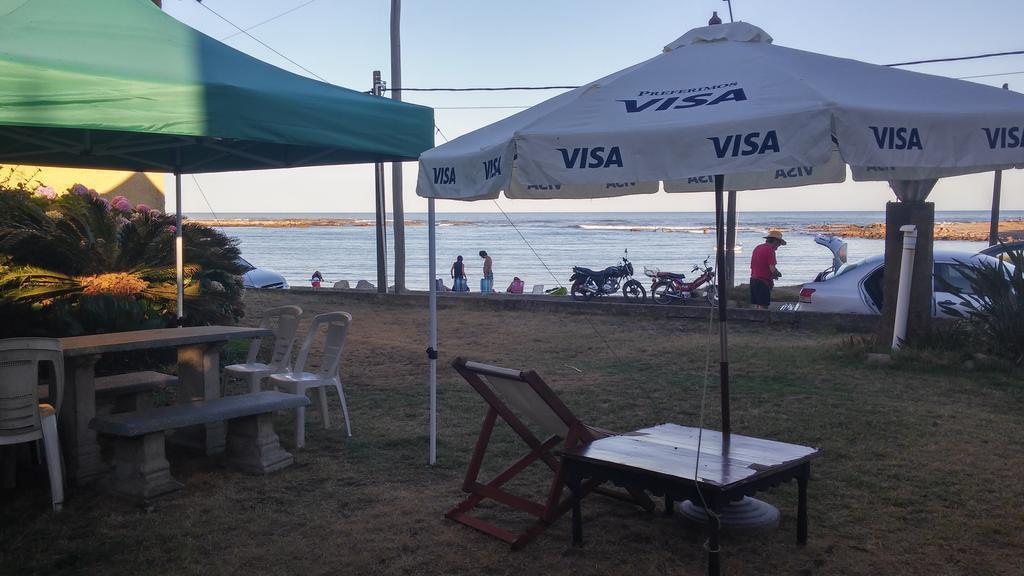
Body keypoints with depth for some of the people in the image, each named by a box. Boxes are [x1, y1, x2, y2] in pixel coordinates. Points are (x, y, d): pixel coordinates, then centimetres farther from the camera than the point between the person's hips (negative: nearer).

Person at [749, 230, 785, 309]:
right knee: (763, 307, -5)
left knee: (756, 306, 11)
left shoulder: (757, 248, 14)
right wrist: (779, 274, 3)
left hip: (753, 279, 8)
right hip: (763, 282, -8)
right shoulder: (770, 250, -12)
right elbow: (772, 269, -20)